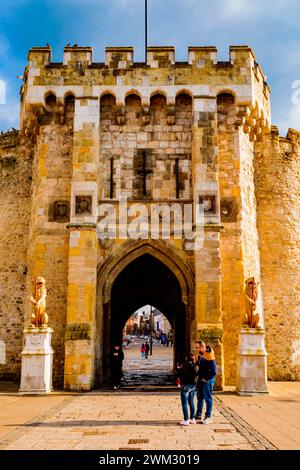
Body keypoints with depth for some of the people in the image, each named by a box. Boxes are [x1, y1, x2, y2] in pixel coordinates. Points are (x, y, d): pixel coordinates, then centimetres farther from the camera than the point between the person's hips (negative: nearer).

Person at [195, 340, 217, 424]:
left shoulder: (210, 357, -21)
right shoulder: (200, 355, 4)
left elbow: (213, 372, -21)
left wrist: (205, 379, -15)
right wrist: (198, 375, 9)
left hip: (207, 380, -8)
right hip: (200, 380, 8)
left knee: (208, 398, 3)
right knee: (200, 398, 15)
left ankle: (208, 417, 14)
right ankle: (198, 415, 26)